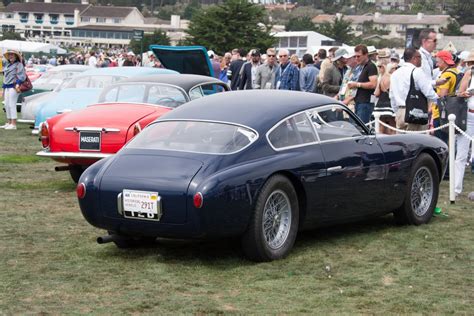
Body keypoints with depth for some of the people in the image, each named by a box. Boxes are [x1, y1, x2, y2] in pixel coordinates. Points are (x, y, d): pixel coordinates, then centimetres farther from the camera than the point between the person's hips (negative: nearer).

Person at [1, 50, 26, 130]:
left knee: (12, 105, -12)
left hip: (13, 87, -9)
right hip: (7, 87, 9)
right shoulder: (7, 65, 20)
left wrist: (18, 85, -24)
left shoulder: (19, 65, -5)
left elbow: (22, 75, -13)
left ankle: (13, 124, -11)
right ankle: (9, 123, 18)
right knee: (7, 105, 10)